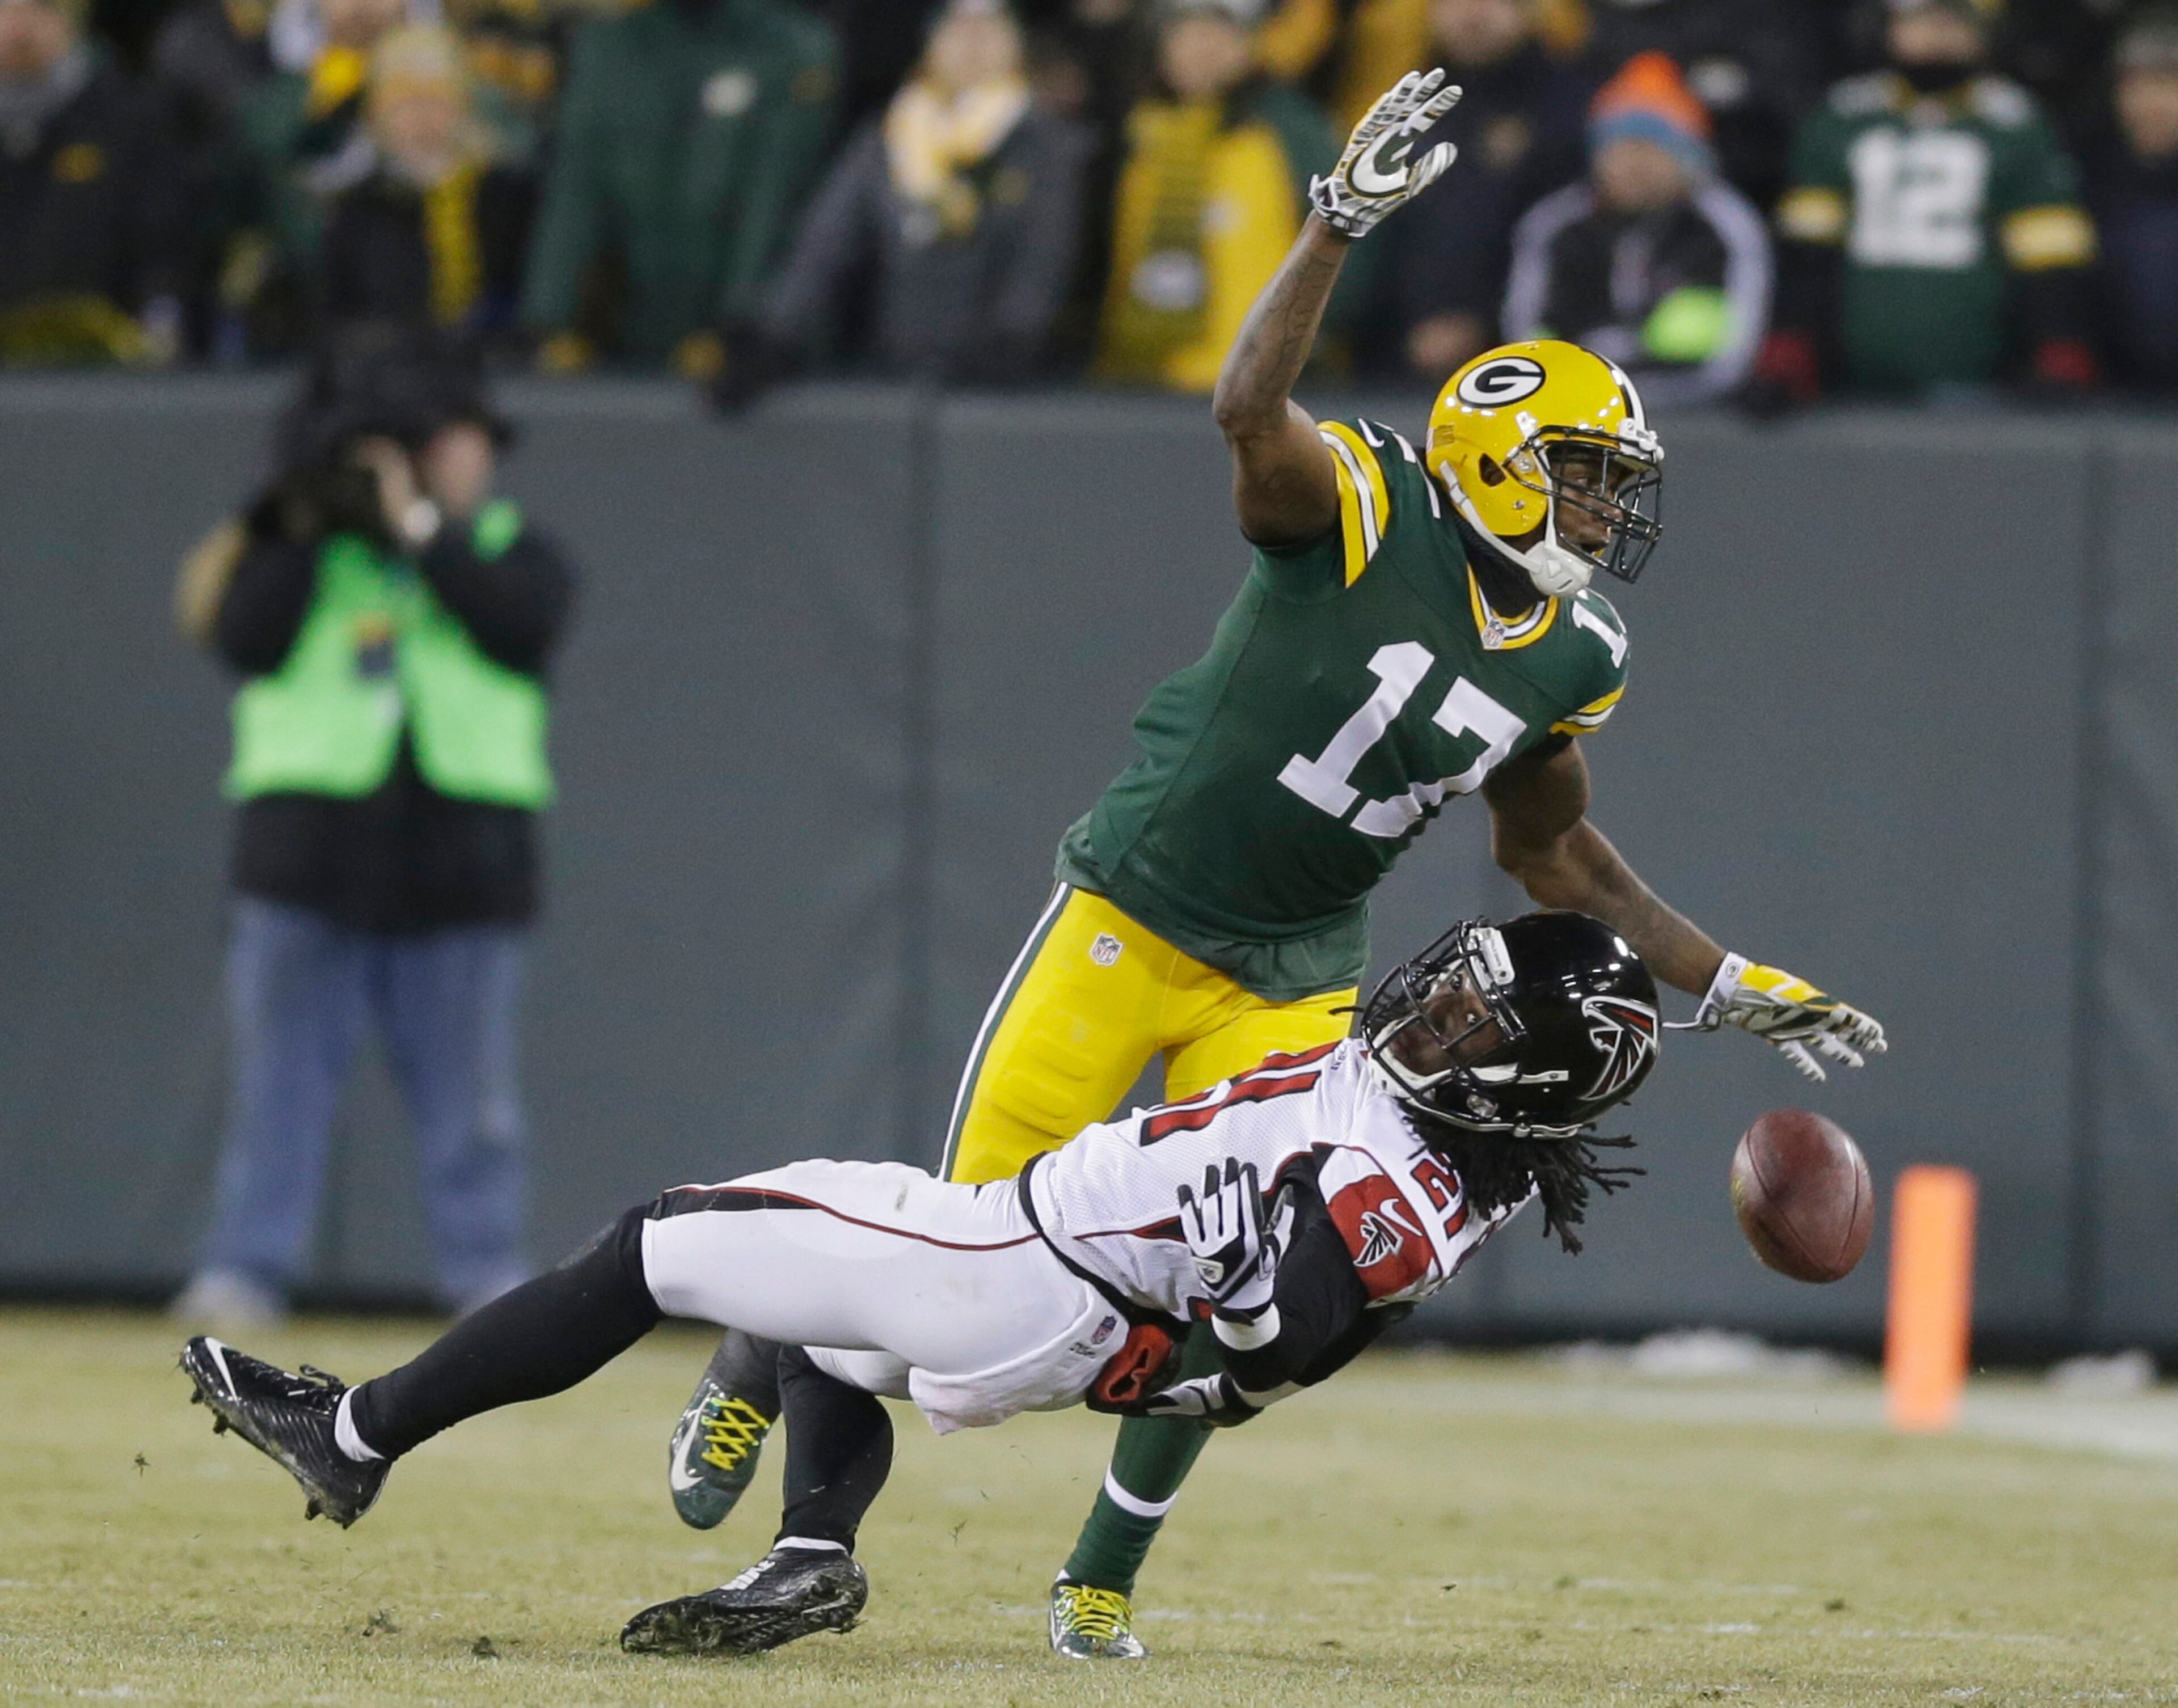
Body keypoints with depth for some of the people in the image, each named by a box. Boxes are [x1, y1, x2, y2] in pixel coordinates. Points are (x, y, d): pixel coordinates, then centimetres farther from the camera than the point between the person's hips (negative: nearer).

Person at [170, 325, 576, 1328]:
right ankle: (246, 1270, 0)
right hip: (306, 865, 0)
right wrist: (304, 529, -9)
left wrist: (420, 528, -10)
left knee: (468, 1092, 4)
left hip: (460, 867, 0)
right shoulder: (296, 555, 10)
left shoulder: (509, 552, 10)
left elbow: (522, 628, -11)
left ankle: (487, 1272, 10)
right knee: (279, 1078, -1)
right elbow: (246, 642, -7)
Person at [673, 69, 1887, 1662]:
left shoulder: (1575, 658, 3)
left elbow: (1553, 851, 16)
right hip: (1139, 913, -5)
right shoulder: (1368, 508, -17)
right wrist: (1344, 218, -46)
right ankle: (761, 1362, 26)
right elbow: (1253, 410, -38)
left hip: (1297, 976, 5)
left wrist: (1733, 986, 15)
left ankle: (1104, 1581, 15)